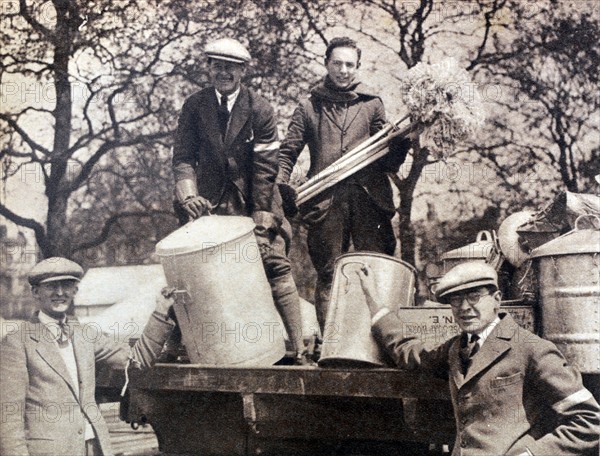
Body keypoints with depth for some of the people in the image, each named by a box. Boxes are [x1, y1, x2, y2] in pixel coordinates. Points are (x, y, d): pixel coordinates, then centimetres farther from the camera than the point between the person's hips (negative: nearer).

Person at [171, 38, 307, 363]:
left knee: (275, 265, -12)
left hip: (253, 202, -2)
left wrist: (260, 221, -12)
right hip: (209, 205, 2)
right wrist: (188, 195, -17)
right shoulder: (194, 106, 3)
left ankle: (297, 350, -11)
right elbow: (183, 156, 2)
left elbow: (265, 167, -7)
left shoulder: (259, 109, -5)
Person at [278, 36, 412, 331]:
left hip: (369, 198, 0)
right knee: (328, 274, 0)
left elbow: (386, 159, 12)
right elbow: (287, 153, 10)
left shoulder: (372, 104, 15)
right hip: (326, 202, 0)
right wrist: (281, 190, -6)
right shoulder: (309, 107, 14)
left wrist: (402, 141, -8)